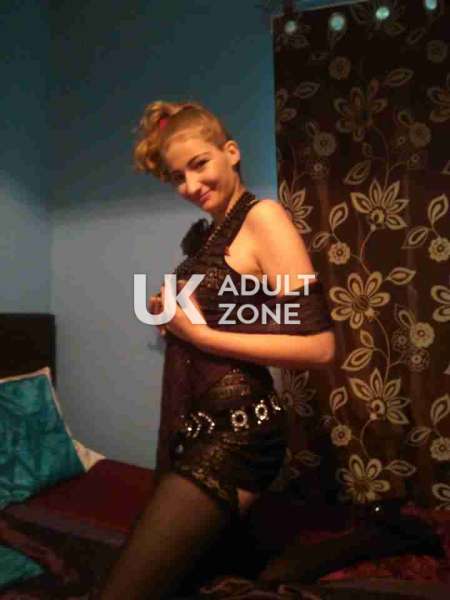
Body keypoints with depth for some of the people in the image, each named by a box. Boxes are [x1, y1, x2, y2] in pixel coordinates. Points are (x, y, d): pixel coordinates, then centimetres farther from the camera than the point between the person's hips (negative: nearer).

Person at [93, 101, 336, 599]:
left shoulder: (263, 216, -11)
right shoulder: (204, 232, 13)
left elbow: (319, 346, -20)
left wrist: (199, 333, -17)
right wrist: (168, 314, 3)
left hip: (235, 429, -9)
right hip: (197, 426, 10)